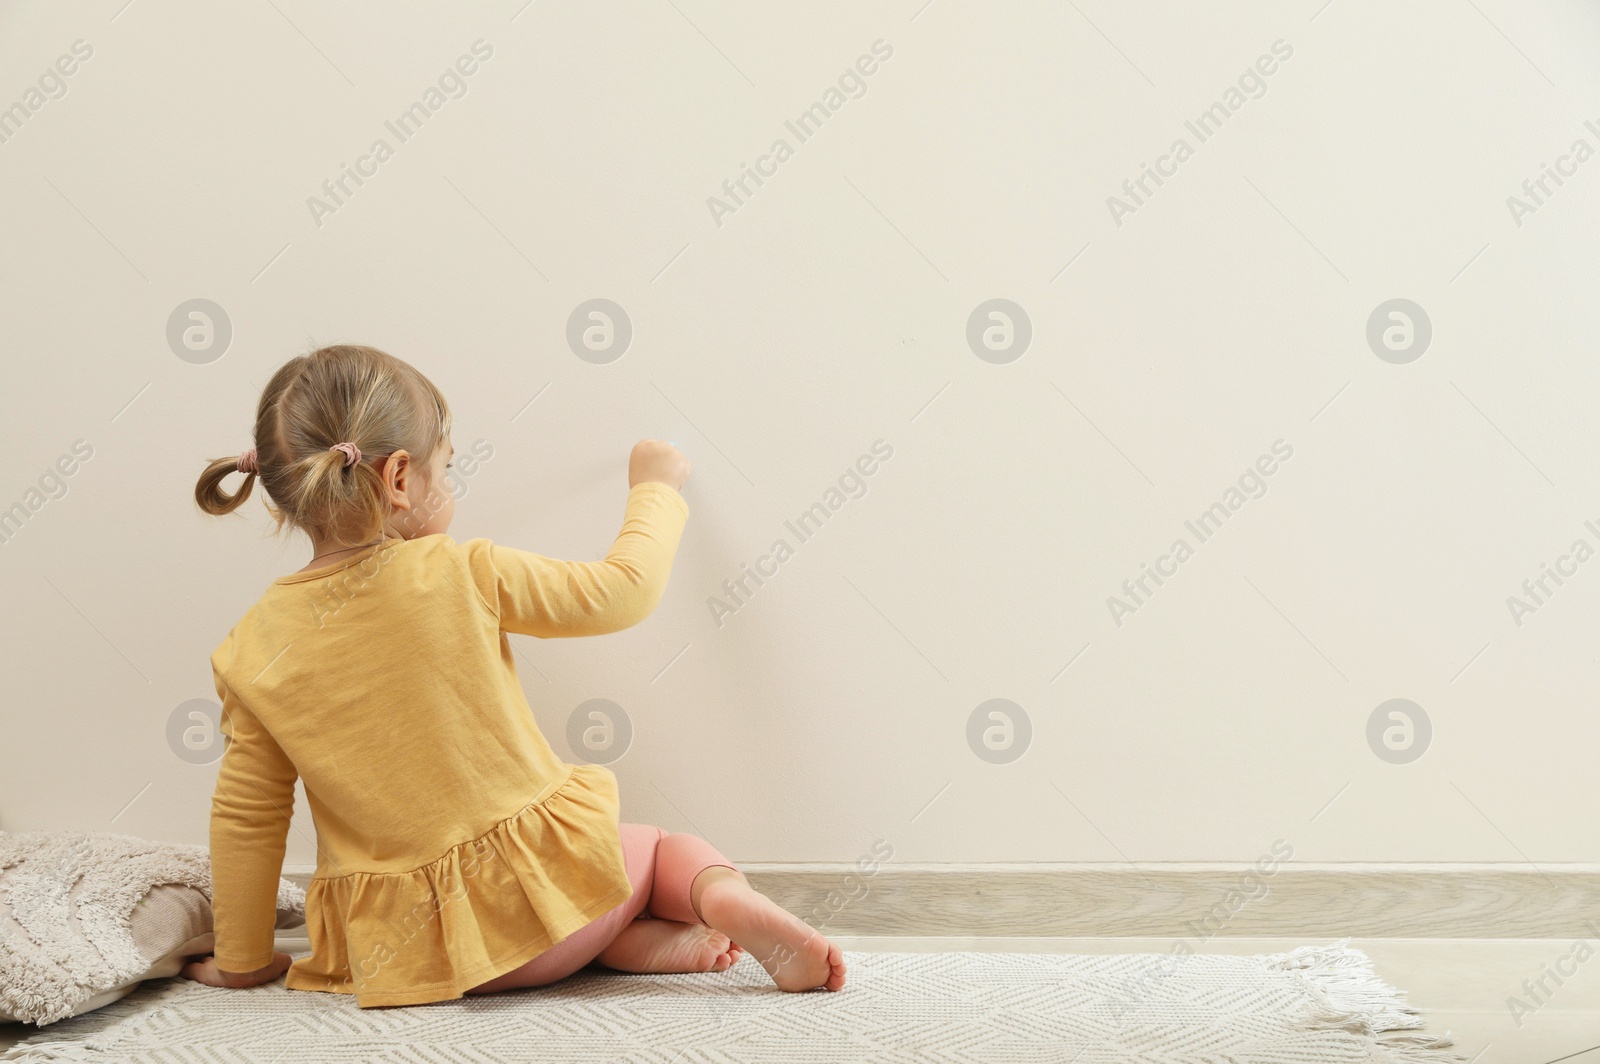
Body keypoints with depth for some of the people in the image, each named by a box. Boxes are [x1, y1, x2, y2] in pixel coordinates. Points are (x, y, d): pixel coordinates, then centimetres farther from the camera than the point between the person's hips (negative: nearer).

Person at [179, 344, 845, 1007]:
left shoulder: (254, 650, -4)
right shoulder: (461, 575, -11)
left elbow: (243, 819, 3)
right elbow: (621, 591, -1)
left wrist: (242, 960, 16)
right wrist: (655, 488, 17)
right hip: (545, 883, -2)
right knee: (668, 849, 27)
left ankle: (643, 943, 3)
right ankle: (724, 897, -7)